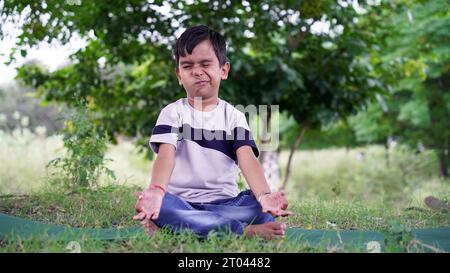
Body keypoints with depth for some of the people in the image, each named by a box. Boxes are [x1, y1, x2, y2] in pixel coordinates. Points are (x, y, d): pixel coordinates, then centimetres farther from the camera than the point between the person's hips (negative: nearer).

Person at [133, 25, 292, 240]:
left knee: (264, 207, -26)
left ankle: (173, 226, -30)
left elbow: (247, 158, -8)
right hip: (181, 202, -2)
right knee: (159, 204, -34)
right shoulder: (173, 112, 6)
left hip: (224, 203, 2)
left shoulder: (233, 116, 9)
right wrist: (155, 191, -35)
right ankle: (244, 231, -34)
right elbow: (166, 155, -12)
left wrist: (265, 195, -29)